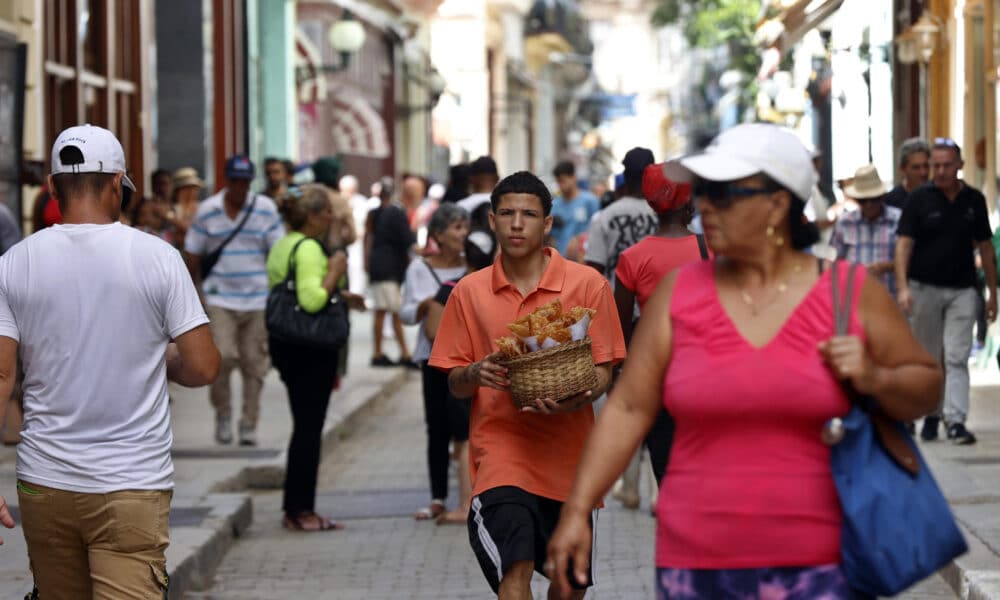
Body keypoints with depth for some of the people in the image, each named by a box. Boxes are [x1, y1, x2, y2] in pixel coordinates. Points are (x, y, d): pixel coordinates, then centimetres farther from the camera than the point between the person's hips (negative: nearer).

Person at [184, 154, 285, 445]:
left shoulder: (266, 209, 1)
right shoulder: (207, 211, 1)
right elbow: (192, 254, 9)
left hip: (258, 299, 1)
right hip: (220, 298, -1)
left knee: (254, 364, 3)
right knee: (222, 356, -16)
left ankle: (249, 425, 14)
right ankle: (222, 413, 7)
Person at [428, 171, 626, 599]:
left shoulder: (587, 285, -1)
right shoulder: (469, 292, 3)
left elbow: (603, 370, 0)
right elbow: (454, 383, 8)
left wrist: (576, 399, -22)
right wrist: (476, 374, -16)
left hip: (567, 451, 1)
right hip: (500, 444, -1)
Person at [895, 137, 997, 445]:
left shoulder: (974, 200, 6)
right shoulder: (919, 199, -2)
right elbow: (904, 244, -6)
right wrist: (902, 287, -18)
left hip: (962, 290, 1)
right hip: (925, 288, -1)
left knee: (956, 358, -7)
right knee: (928, 358, 8)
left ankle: (956, 420, -11)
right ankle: (931, 415, 21)